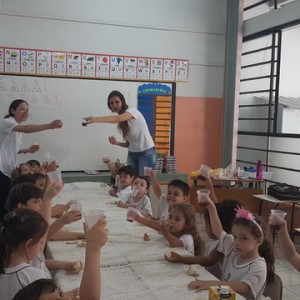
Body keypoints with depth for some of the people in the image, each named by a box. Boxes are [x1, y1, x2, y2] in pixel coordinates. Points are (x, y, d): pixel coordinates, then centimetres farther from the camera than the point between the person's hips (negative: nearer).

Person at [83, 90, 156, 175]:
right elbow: (129, 143, 11)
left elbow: (117, 119, -34)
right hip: (132, 154, 7)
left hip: (146, 153, -7)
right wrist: (116, 143, -9)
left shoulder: (132, 111, -13)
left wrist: (96, 119, -46)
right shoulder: (120, 124, 8)